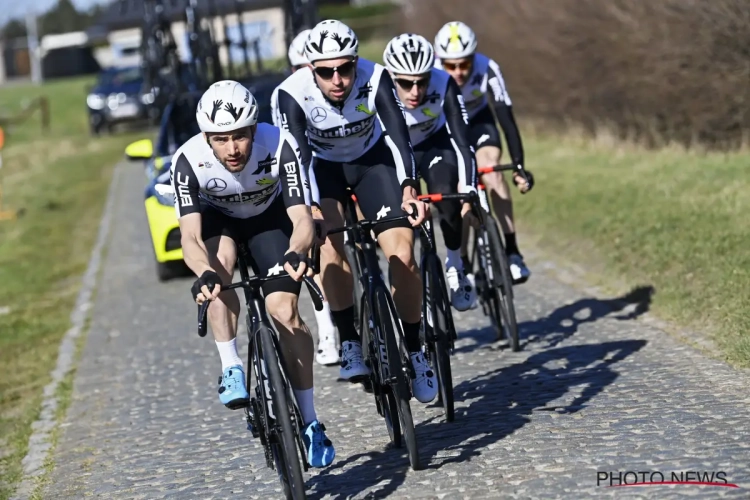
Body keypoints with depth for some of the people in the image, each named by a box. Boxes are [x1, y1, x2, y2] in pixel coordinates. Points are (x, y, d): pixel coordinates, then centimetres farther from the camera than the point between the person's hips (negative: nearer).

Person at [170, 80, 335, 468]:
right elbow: (190, 236, -38)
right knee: (220, 263, -35)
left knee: (285, 312, -14)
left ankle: (310, 424, -4)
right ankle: (231, 369, -20)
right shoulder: (189, 160, -33)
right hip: (217, 218, 0)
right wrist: (204, 273, -59)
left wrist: (295, 252, -59)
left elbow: (302, 219, -37)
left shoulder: (280, 146, -35)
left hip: (270, 217, 0)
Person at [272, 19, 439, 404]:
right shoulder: (293, 94, -31)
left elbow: (398, 135, -37)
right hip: (322, 167, 0)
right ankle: (349, 344, -14)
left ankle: (414, 351, 4)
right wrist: (310, 214, -48)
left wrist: (408, 190, -52)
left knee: (402, 257, -14)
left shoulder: (375, 78, -30)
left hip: (372, 160, 1)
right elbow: (297, 158, -35)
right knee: (330, 244, -28)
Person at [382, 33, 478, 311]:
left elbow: (461, 139, -31)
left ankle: (455, 268, -6)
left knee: (447, 196, -27)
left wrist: (468, 188, -41)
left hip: (433, 145, 0)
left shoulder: (444, 85, -32)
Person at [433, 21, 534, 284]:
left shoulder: (487, 70, -33)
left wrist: (519, 166, -38)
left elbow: (506, 118, -32)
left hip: (478, 122, 0)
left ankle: (512, 251, -24)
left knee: (491, 170, -26)